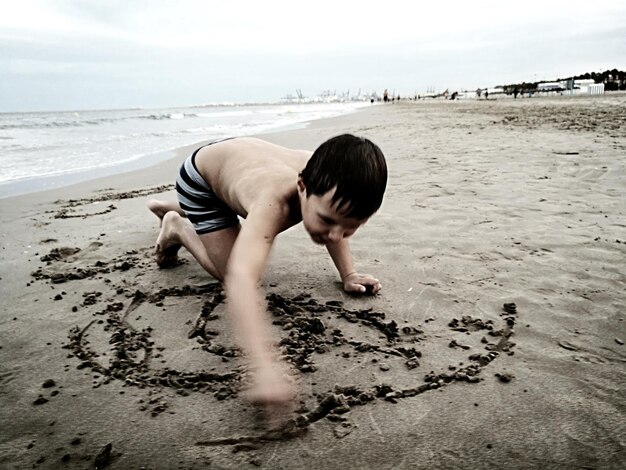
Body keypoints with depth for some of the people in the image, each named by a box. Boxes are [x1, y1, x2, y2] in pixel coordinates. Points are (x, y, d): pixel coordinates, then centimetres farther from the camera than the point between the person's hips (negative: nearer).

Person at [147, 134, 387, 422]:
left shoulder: (327, 178, -29)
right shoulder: (273, 201, -49)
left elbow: (337, 225, -4)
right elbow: (240, 279, -64)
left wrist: (347, 274, -9)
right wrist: (265, 368, -73)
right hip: (200, 178, -6)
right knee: (230, 268, -14)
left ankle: (172, 209, 50)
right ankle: (178, 229, 13)